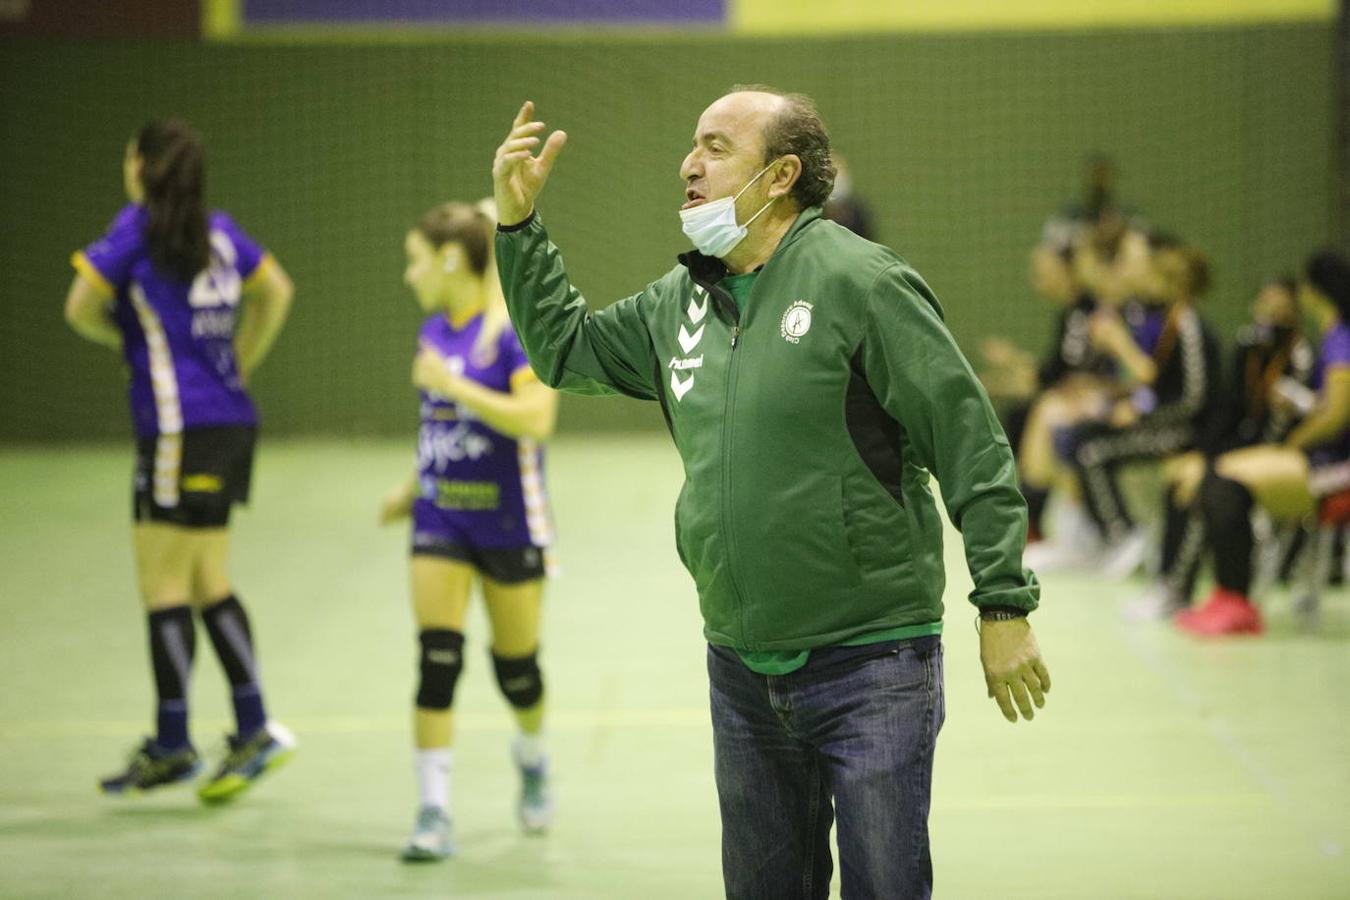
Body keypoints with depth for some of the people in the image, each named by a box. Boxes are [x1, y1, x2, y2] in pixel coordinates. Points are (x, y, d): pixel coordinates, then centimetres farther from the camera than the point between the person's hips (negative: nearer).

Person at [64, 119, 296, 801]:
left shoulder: (138, 227, -9)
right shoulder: (218, 231, 10)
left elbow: (81, 309, -9)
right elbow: (276, 291, 21)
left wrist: (123, 339, 10)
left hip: (179, 430, -8)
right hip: (230, 420, 8)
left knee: (163, 587, -2)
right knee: (207, 584, 13)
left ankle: (171, 746, 2)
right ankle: (253, 731, 10)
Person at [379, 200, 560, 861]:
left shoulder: (518, 329, -15)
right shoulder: (434, 332, 7)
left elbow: (535, 420, -26)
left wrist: (453, 385, -26)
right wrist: (412, 488, 16)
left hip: (509, 520, -5)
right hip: (441, 517, 5)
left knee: (516, 664, 9)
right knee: (437, 657, -9)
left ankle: (533, 762, 41)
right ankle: (434, 813, -9)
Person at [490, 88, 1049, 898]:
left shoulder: (862, 283, -13)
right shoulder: (681, 300, 9)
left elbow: (973, 449, -13)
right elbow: (563, 348, 24)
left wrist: (1005, 609, -14)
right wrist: (519, 224, 14)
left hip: (870, 660, -7)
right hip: (743, 671, 7)